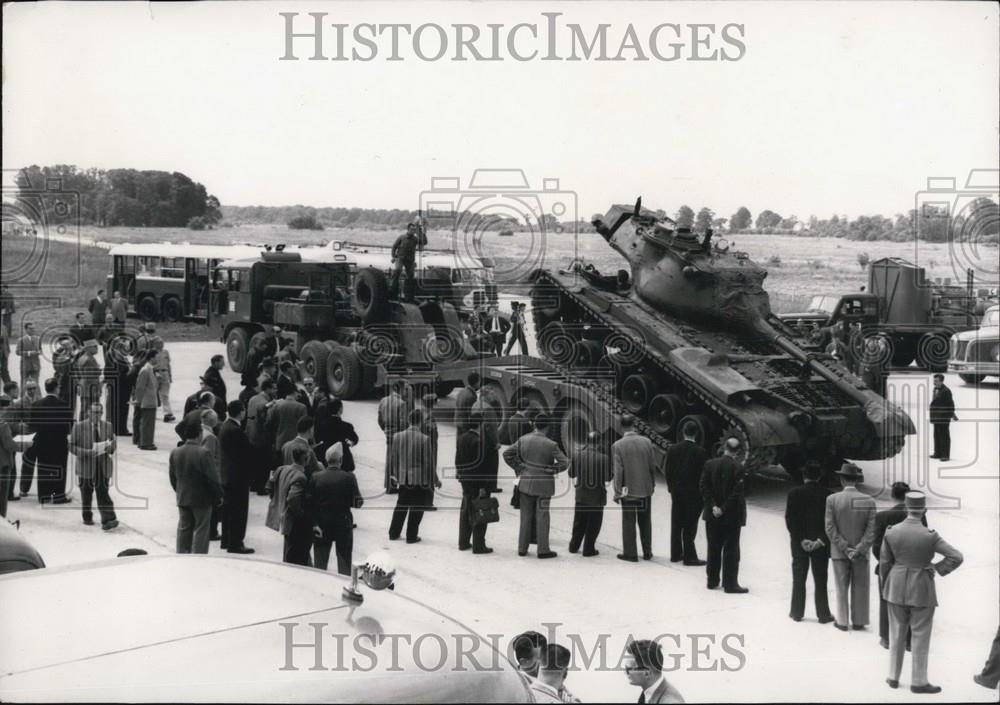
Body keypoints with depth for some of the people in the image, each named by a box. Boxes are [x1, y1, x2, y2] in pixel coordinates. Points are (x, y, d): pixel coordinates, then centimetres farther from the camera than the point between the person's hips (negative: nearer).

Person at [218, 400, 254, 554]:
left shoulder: (225, 426, 6)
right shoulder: (236, 430, -24)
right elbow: (248, 452, -21)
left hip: (226, 475, 10)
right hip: (238, 476, -10)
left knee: (228, 508, 18)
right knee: (238, 510, -2)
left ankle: (226, 540, 27)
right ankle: (235, 544, 2)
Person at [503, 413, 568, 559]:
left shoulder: (523, 440, -3)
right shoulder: (551, 445, -15)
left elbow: (507, 454, 3)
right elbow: (565, 462, -13)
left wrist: (518, 467, 10)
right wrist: (552, 470, 2)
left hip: (526, 482, 4)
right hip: (544, 485, -3)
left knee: (526, 516, 13)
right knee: (542, 517, 4)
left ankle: (522, 548, 17)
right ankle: (543, 550, 7)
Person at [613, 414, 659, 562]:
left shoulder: (618, 445, -12)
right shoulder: (646, 442, -3)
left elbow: (618, 471, -12)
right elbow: (653, 466, 3)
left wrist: (617, 492, -7)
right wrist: (652, 484, 16)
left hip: (628, 490, -3)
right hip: (646, 489, 3)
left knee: (628, 522, 5)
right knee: (645, 522, 13)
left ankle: (630, 553, 8)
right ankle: (647, 552, 20)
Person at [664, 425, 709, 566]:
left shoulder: (672, 449, -2)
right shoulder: (700, 452, -13)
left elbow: (667, 469, 2)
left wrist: (671, 487, 12)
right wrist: (702, 490, 0)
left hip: (676, 492, 4)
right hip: (694, 493, -4)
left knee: (676, 524, 14)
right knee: (690, 526, 0)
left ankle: (676, 554, 20)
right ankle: (689, 557, 1)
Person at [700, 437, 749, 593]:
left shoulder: (710, 464, -2)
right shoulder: (739, 468, -14)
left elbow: (704, 488, -4)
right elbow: (737, 492, -18)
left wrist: (713, 506, -5)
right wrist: (724, 509, -12)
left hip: (713, 516, 4)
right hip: (732, 516, -4)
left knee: (714, 549, 14)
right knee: (731, 550, 3)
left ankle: (712, 581, 20)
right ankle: (730, 584, 5)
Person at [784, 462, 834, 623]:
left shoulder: (794, 493, -7)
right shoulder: (827, 495, -7)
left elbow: (790, 519, -10)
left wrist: (801, 540, -10)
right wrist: (821, 540, -10)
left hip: (799, 543, 0)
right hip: (821, 544, 0)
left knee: (799, 579, 11)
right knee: (820, 581, 6)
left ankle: (797, 612, 16)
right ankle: (823, 614, 9)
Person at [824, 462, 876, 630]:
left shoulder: (832, 499, -10)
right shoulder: (869, 501, -7)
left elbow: (830, 528, -13)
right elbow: (872, 530, -12)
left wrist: (845, 549, -12)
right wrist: (859, 550, -14)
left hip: (839, 552, -1)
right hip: (861, 553, 1)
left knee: (842, 588, 10)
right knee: (860, 588, 12)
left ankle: (842, 622, 15)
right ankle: (859, 621, 16)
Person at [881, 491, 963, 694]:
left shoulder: (891, 532, -8)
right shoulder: (929, 536, -18)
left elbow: (884, 563, 0)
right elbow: (956, 557, -20)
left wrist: (885, 586, 14)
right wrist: (937, 568, -5)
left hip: (896, 588, 3)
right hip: (921, 589, -3)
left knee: (897, 633, 17)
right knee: (921, 636, 8)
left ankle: (893, 677, 24)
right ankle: (919, 682, 14)